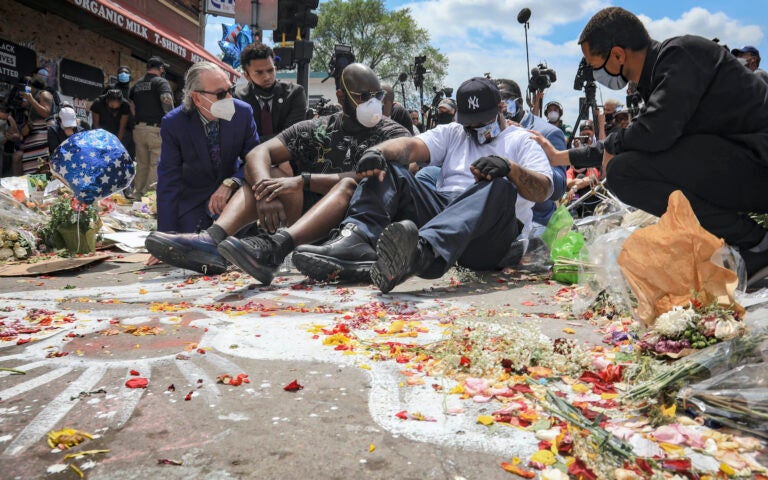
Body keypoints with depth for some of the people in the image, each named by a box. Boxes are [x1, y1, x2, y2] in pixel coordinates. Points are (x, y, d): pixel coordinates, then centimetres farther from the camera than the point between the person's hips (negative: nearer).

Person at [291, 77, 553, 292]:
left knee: (499, 186, -34)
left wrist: (510, 167, -21)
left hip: (487, 238, -3)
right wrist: (377, 152, -16)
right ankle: (357, 238, -39)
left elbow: (544, 190, -1)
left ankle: (423, 252, -61)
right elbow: (412, 146, 6)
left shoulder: (521, 142, 16)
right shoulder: (451, 133, 25)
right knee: (387, 168, -9)